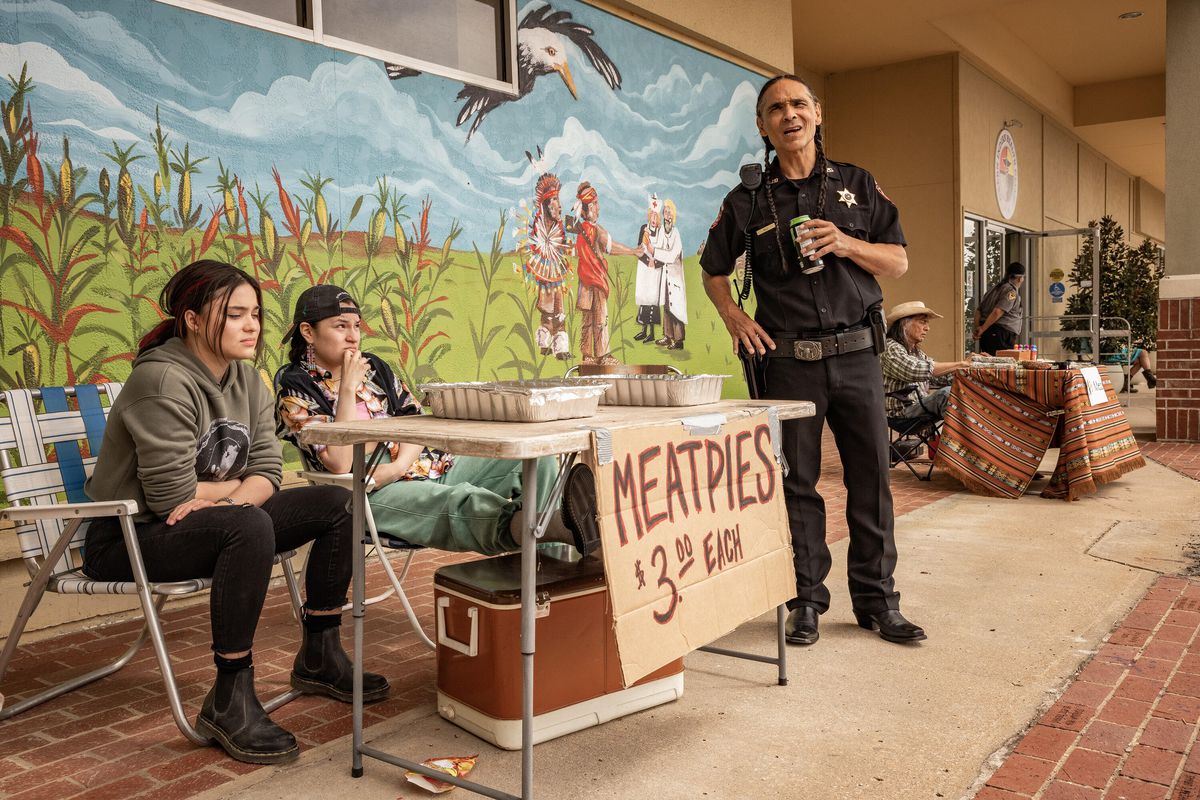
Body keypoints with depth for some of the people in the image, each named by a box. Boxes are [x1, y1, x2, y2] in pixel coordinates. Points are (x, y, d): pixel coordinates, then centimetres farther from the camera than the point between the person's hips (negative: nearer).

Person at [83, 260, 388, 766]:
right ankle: (230, 701, -25)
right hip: (128, 538, -8)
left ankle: (319, 657, 8)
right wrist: (235, 488, -8)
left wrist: (222, 498, -23)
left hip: (210, 524, 8)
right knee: (249, 525, -37)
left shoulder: (248, 380, 4)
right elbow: (172, 497, -25)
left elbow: (268, 471, -3)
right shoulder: (163, 381, -22)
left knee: (337, 504, -3)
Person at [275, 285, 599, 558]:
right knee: (466, 502, -39)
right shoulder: (295, 389, -2)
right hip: (377, 495, -7)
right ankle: (566, 527, -67)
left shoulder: (373, 366, 16)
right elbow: (340, 463, -14)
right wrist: (347, 388, -15)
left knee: (537, 458, -12)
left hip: (432, 465, 7)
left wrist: (399, 465, -11)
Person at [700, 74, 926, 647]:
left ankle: (877, 600, 17)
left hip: (856, 355, 1)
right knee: (797, 484, 4)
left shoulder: (857, 185, 9)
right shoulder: (748, 200, 6)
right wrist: (731, 313, -2)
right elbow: (714, 269, 17)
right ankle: (806, 602, 16)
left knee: (871, 480, 4)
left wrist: (846, 244, -9)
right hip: (789, 360, -1)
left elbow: (899, 262, 9)